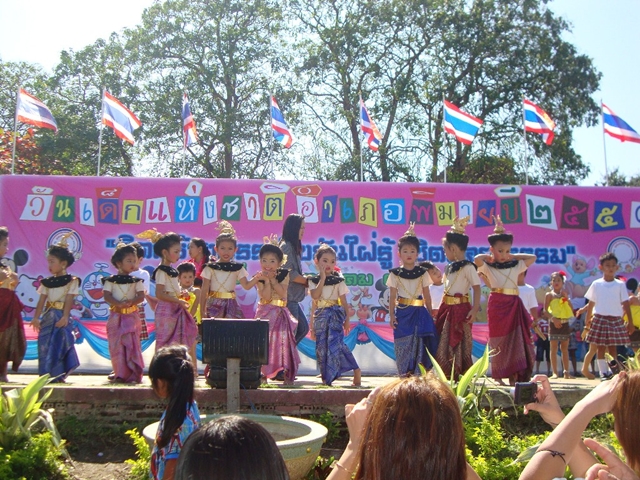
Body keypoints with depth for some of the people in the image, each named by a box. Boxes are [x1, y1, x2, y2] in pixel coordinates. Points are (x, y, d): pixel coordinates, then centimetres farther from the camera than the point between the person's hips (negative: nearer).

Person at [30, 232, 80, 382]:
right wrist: (36, 317, -5)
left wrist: (65, 316, -20)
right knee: (45, 344, 4)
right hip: (48, 316, 5)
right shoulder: (47, 282, 10)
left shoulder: (71, 281, -3)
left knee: (59, 344, -5)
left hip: (61, 316, -4)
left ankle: (58, 374, 1)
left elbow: (69, 300, -11)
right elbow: (42, 301, 4)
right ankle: (46, 373, 12)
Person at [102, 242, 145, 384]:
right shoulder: (111, 280, 3)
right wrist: (118, 304, -20)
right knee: (116, 345, 0)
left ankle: (133, 374, 1)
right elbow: (107, 296, -5)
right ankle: (120, 374, 7)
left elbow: (141, 296, -1)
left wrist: (131, 302, -20)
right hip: (115, 316, 0)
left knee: (132, 344, -3)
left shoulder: (136, 281, 6)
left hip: (131, 315, 0)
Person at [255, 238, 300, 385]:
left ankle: (287, 374, 2)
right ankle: (263, 371, 11)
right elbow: (265, 296, -13)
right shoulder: (260, 278, -3)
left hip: (280, 313, 0)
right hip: (265, 313, 0)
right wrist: (267, 281, -20)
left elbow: (282, 293, -14)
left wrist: (273, 279, -16)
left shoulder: (283, 275, -2)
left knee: (283, 341, -3)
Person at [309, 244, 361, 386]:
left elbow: (343, 302, 2)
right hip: (320, 316, 4)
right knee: (321, 346, 5)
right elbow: (315, 296, -11)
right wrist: (322, 278, -11)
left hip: (335, 315, -3)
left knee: (335, 343, -17)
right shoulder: (314, 280, 6)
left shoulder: (338, 280, 1)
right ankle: (326, 375, 16)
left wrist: (346, 320, 0)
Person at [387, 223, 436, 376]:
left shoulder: (422, 273, 5)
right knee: (403, 344, 0)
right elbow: (392, 296, 1)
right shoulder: (395, 274, 1)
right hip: (402, 313, -1)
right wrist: (391, 315, -5)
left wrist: (429, 314, 4)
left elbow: (427, 295, 8)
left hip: (419, 312, 1)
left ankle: (420, 374, 4)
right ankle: (404, 375, 8)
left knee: (420, 343, -5)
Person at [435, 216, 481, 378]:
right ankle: (446, 374, 20)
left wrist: (475, 309, -22)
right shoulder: (450, 267, 12)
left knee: (458, 343, -2)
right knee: (443, 342, 11)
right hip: (446, 307, 9)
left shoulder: (468, 267, -13)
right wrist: (440, 309, 18)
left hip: (460, 309, -8)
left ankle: (461, 375, 7)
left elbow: (477, 287, -16)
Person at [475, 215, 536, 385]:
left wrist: (514, 256, 7)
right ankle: (498, 374, 6)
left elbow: (533, 258, 11)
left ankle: (514, 374, 5)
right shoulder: (488, 266, -2)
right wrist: (490, 257, -3)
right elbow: (477, 259, -21)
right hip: (497, 304, -4)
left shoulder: (515, 266, 11)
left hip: (513, 304, 4)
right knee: (499, 340, 0)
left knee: (516, 338, 1)